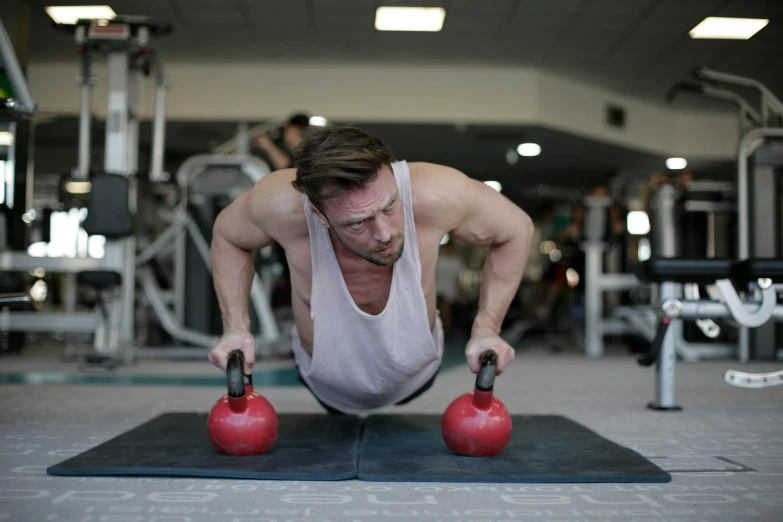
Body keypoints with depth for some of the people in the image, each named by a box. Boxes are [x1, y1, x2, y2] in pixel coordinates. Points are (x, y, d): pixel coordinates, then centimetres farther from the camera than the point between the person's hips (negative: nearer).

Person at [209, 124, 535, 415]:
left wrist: (486, 328, -26)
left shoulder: (434, 194, -42)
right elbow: (226, 236, -14)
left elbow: (516, 230, -20)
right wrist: (236, 327, -25)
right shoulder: (282, 204, -40)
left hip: (413, 376, 1)